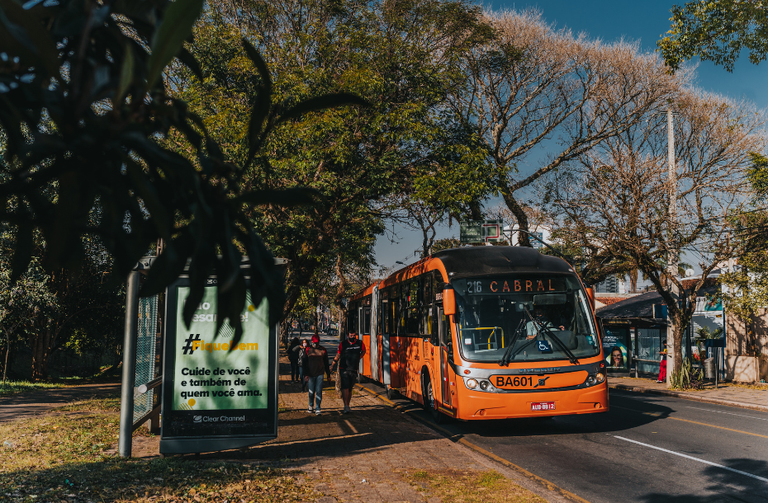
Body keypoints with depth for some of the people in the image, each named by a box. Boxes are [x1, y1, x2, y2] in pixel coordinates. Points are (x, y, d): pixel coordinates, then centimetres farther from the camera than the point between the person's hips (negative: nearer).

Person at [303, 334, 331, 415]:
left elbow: (326, 363, 14)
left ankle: (317, 409, -2)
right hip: (310, 374, 0)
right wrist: (305, 375, -5)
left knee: (319, 392, -6)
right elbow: (305, 363, 4)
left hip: (320, 374, 0)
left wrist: (328, 375, 14)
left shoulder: (323, 350, 7)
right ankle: (311, 406, 26)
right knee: (311, 392, 6)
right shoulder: (307, 350, 4)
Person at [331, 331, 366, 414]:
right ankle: (346, 407, -19)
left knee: (350, 389, 7)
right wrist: (333, 366, 4)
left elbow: (363, 351, 24)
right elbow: (338, 355, 6)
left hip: (354, 370, 3)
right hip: (344, 369, -3)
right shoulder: (343, 344, -3)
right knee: (345, 387, -16)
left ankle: (347, 406, 18)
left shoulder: (360, 343, 2)